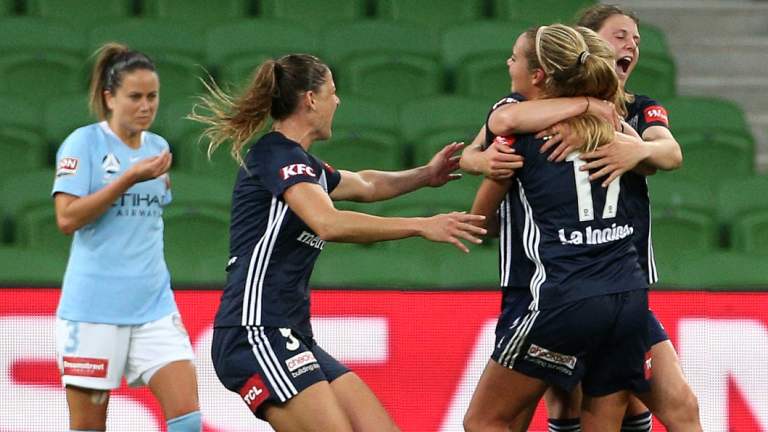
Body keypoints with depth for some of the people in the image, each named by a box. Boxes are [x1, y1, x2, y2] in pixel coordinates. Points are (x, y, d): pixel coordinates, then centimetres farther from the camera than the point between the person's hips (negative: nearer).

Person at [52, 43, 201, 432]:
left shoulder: (158, 148, 12)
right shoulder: (84, 143, -5)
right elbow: (67, 218, -15)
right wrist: (129, 178, -17)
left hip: (153, 302, 5)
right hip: (93, 307, -5)